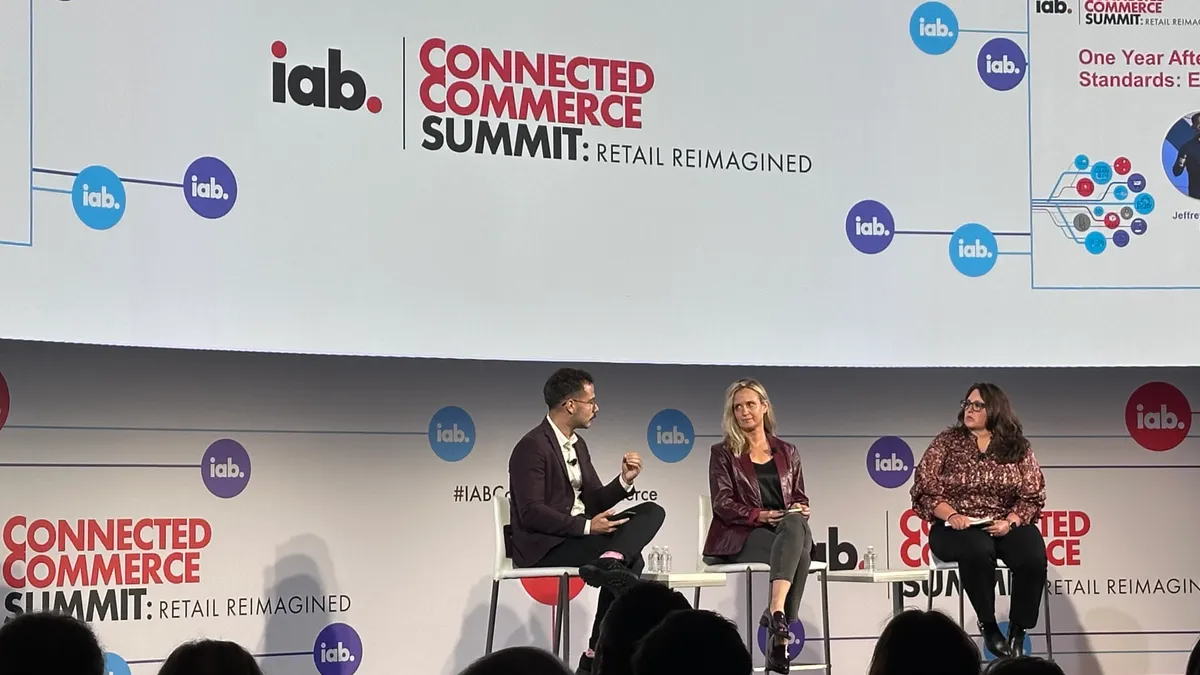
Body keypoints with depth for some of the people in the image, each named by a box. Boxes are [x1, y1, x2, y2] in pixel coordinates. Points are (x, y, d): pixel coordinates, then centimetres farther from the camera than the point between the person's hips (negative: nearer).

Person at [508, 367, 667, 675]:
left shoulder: (577, 444, 15)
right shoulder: (532, 447, -13)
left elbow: (594, 500, 15)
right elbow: (531, 513, -21)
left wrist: (624, 480, -3)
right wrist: (586, 526, -24)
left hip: (578, 532, 9)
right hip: (543, 545, -9)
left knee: (652, 511, -8)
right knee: (632, 560, -21)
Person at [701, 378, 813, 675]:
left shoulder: (786, 452, 21)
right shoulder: (723, 453, 10)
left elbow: (800, 498, 18)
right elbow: (722, 503, -1)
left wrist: (799, 511, -7)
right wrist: (758, 515, -16)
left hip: (788, 529, 3)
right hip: (742, 536, -3)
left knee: (795, 523, -37)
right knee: (798, 555, -35)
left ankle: (776, 612, -48)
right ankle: (780, 639, -41)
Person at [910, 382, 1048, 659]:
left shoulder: (1018, 448, 7)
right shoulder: (947, 442, 5)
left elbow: (1033, 495, 3)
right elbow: (924, 489, 0)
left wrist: (1010, 522, -15)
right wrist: (951, 515, -17)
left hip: (1005, 525, 2)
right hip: (957, 526, -2)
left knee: (1033, 557, -31)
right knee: (978, 550, -38)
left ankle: (1017, 633, -15)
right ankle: (988, 626, -20)